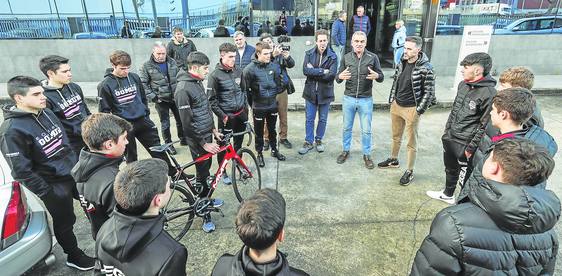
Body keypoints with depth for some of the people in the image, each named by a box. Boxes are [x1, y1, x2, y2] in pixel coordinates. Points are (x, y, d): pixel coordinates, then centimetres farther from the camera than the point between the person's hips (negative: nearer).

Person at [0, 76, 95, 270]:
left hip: (74, 172, 6)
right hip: (54, 185, -6)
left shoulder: (46, 112, 0)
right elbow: (21, 170, -19)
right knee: (65, 221, 12)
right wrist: (46, 193, -15)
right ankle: (74, 256, 37)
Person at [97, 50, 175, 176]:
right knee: (131, 157, 10)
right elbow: (104, 111, -6)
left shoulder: (135, 77, 1)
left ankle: (173, 173, 24)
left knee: (158, 149, 11)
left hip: (142, 121, 4)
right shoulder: (105, 85, -10)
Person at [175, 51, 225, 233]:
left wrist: (213, 130, 17)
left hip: (207, 134, 9)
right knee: (203, 174, 0)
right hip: (197, 139, -9)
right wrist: (204, 144, -19)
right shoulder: (183, 89, -22)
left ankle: (207, 199, 39)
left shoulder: (198, 82, 7)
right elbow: (187, 123, -23)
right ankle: (206, 215, 14)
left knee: (207, 168, 20)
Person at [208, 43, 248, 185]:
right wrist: (222, 116, -16)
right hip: (226, 116, -5)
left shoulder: (238, 71, 5)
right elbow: (211, 99, -12)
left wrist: (245, 107, 12)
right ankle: (222, 172, 22)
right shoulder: (215, 75, -13)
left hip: (241, 114, 5)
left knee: (239, 143, 17)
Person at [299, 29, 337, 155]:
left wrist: (314, 72, -15)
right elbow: (305, 70, -15)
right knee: (309, 119, 9)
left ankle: (318, 140, 32)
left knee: (323, 119, 13)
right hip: (310, 92, 1)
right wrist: (322, 71, -18)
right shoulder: (309, 54, -1)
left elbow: (332, 75, -16)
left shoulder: (333, 56, -5)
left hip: (325, 93, 0)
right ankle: (309, 142, 23)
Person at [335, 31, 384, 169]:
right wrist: (340, 76, -23)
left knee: (366, 130, 9)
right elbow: (337, 79, 1)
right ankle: (346, 150, 34)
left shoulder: (373, 57, -5)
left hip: (366, 100, -1)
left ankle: (367, 154, 26)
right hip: (348, 98, 2)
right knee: (347, 127, 15)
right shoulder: (346, 57, -1)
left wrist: (376, 76, -25)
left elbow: (381, 78, -1)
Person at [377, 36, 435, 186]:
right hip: (396, 106, 7)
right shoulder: (402, 63, 3)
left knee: (411, 142, 5)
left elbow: (429, 92, -14)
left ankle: (409, 171, 17)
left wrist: (419, 111, -14)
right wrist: (391, 101, 12)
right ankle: (393, 160, 41)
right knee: (395, 136, 22)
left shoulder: (426, 68, -18)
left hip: (411, 109, -6)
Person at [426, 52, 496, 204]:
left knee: (464, 177, 4)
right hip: (450, 138, 8)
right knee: (450, 169, 26)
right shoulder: (463, 84, 3)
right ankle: (447, 194, 48)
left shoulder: (489, 93, -21)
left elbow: (485, 126, -20)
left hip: (465, 144, -8)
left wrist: (471, 148, -17)